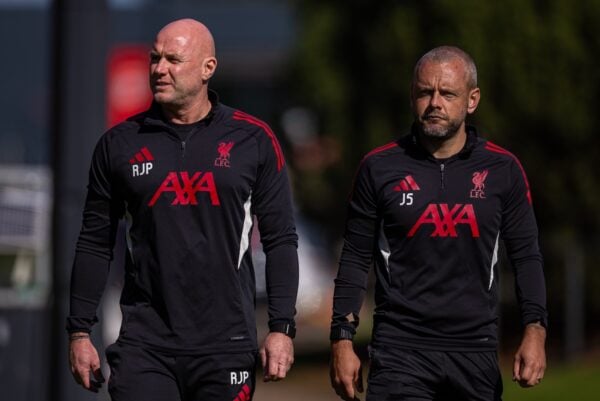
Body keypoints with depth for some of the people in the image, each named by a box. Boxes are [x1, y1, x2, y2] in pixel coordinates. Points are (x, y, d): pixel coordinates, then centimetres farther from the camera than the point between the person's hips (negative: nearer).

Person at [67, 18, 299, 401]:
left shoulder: (253, 140, 2)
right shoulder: (120, 143, 5)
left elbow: (281, 240, 3)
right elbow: (95, 243, 10)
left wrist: (281, 327, -4)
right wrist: (80, 330, 5)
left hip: (226, 344, -1)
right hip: (144, 343, 1)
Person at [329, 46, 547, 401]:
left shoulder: (502, 169, 4)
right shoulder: (380, 168, 2)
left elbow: (526, 256, 8)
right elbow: (356, 260, 6)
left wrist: (535, 331, -4)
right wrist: (342, 340, -1)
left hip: (476, 349, 2)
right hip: (400, 347, -2)